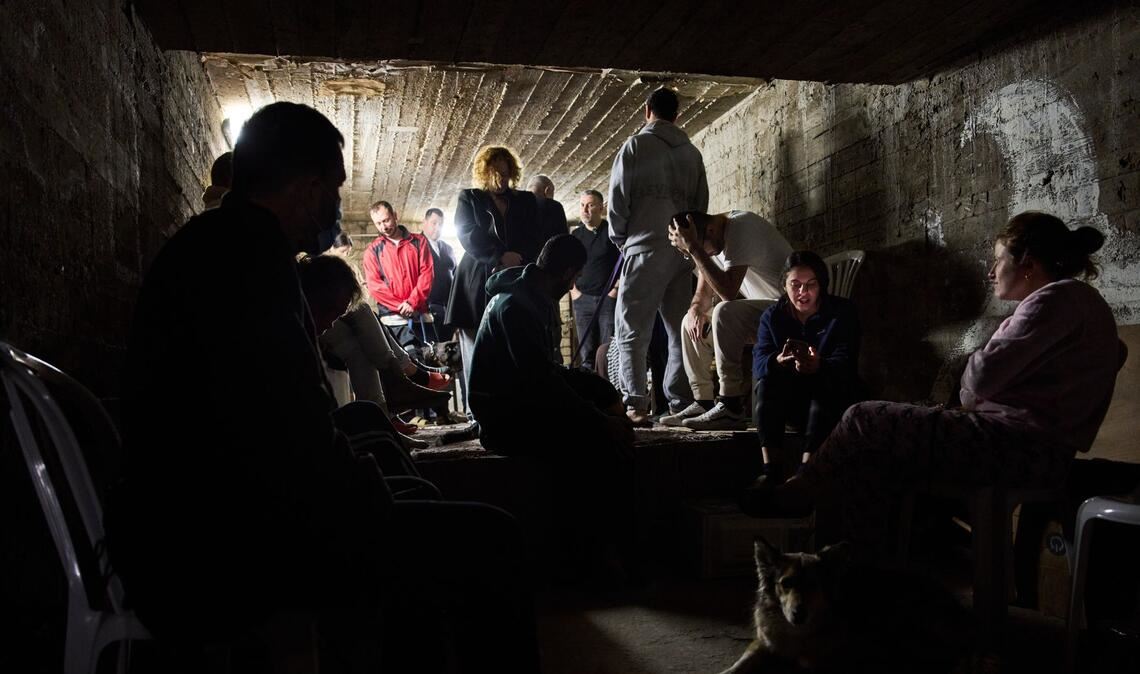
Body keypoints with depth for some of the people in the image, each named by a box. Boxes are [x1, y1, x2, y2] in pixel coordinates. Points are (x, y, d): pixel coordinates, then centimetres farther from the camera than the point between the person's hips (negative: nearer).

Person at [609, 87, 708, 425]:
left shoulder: (635, 146, 0)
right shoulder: (692, 152, 13)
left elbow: (618, 198, -3)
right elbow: (702, 203, 13)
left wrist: (619, 239, 11)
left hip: (646, 249, -5)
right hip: (684, 251, 5)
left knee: (632, 332, -2)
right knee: (680, 331, 9)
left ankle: (635, 406, -9)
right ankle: (681, 405, 8)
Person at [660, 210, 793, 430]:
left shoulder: (741, 227, -21)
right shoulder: (708, 241, 6)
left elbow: (728, 291, -30)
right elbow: (704, 293, 11)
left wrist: (694, 249, -30)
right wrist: (696, 310, -11)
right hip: (758, 312, 9)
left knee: (725, 312, -31)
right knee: (691, 322, 8)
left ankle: (731, 408, -27)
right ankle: (703, 402, 6)